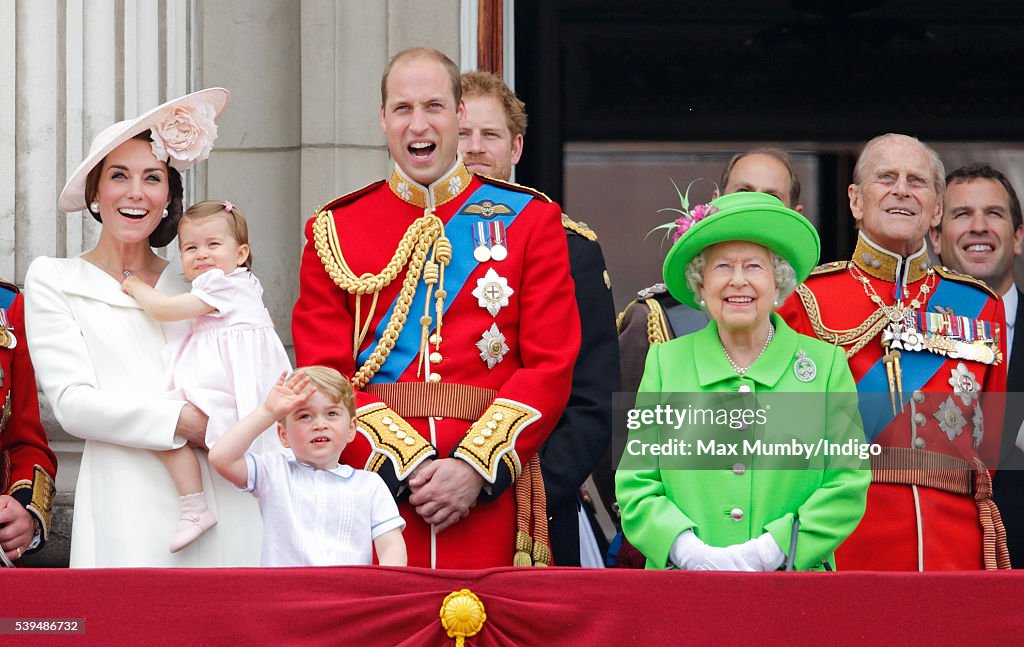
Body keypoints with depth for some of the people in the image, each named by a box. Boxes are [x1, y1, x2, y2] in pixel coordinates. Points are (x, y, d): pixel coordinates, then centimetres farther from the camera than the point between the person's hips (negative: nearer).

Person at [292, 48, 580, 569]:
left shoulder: (530, 219, 8)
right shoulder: (333, 231, 9)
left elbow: (551, 366, 1)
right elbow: (323, 376, 2)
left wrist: (475, 468, -12)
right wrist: (406, 466, -12)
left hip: (488, 497, 0)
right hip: (373, 489, 0)